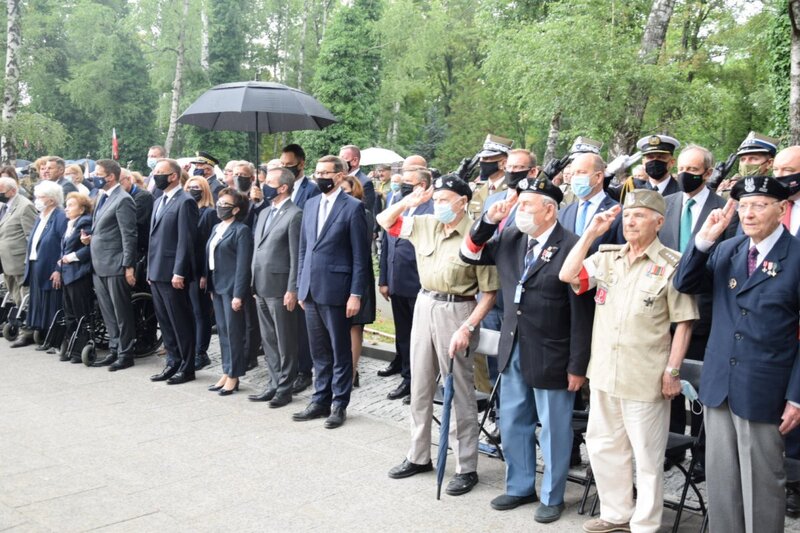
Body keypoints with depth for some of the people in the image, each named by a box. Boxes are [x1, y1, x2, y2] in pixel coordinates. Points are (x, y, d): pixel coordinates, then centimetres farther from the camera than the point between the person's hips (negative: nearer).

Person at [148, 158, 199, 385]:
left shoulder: (185, 202, -11)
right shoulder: (159, 201, 16)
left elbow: (186, 240, -16)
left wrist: (179, 272, -19)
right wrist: (150, 270, 16)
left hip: (172, 273, -9)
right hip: (156, 273, 9)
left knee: (180, 323, 0)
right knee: (165, 322, 14)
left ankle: (186, 367, 9)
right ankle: (173, 363, 23)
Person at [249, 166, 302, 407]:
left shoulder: (294, 215, -11)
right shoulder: (264, 213, 15)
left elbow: (296, 256, -14)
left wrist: (292, 290, -17)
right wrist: (254, 284, 14)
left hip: (280, 288, -8)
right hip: (262, 288, 8)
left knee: (285, 342, 3)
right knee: (268, 341, 14)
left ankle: (284, 388, 12)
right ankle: (274, 384, 23)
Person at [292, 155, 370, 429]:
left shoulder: (353, 207, -7)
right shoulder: (310, 204, 12)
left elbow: (360, 256, -8)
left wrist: (356, 294, -12)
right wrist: (300, 286, 12)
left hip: (336, 291, -6)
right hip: (311, 291, 6)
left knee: (340, 352, 6)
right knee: (319, 352, 14)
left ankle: (339, 404, 16)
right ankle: (320, 401, 24)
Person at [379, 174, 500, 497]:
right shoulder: (425, 225, 3)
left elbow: (489, 292, -13)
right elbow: (384, 222, 16)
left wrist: (467, 328, -21)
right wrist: (408, 202, -2)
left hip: (456, 311, -6)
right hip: (424, 306, 6)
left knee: (460, 392, 2)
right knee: (420, 387, 15)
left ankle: (466, 468, 14)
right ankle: (419, 456, 30)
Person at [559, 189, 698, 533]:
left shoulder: (672, 265, -8)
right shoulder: (607, 257, 8)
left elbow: (683, 323, -8)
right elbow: (567, 275, -3)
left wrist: (673, 371, -12)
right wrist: (591, 233, -4)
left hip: (645, 379, -6)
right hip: (603, 372, 6)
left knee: (647, 456, 7)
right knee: (603, 447, 17)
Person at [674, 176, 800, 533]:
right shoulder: (726, 250, 7)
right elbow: (684, 284, 4)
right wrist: (705, 238, -9)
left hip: (763, 392, -5)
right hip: (718, 386, 5)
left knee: (762, 484, 7)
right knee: (720, 479, 14)